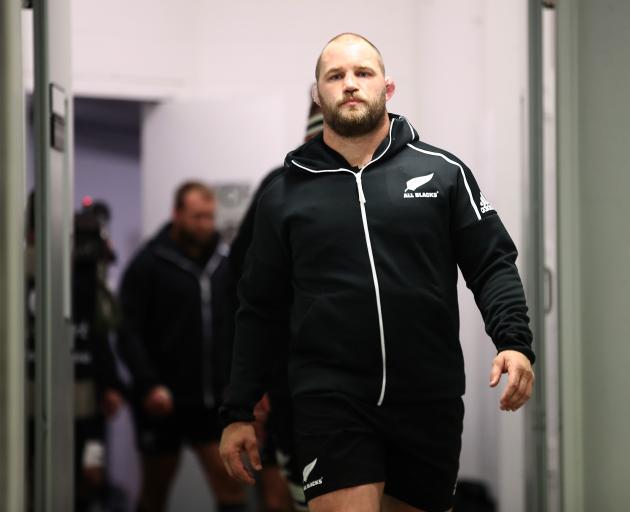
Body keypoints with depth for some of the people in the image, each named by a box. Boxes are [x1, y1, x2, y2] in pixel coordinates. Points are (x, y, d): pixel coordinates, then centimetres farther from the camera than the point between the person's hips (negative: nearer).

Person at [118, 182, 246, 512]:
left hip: (214, 401, 3)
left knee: (231, 485, -6)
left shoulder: (225, 262, 7)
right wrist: (149, 384, -20)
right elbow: (129, 333, -10)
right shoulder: (148, 264, -6)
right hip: (163, 401, -3)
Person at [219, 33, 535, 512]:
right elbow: (260, 310, 12)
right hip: (331, 400, -1)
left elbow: (494, 265, 5)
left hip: (430, 400, 1)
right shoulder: (286, 194, 8)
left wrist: (514, 341, -13)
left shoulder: (442, 171, 6)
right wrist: (238, 413, 9)